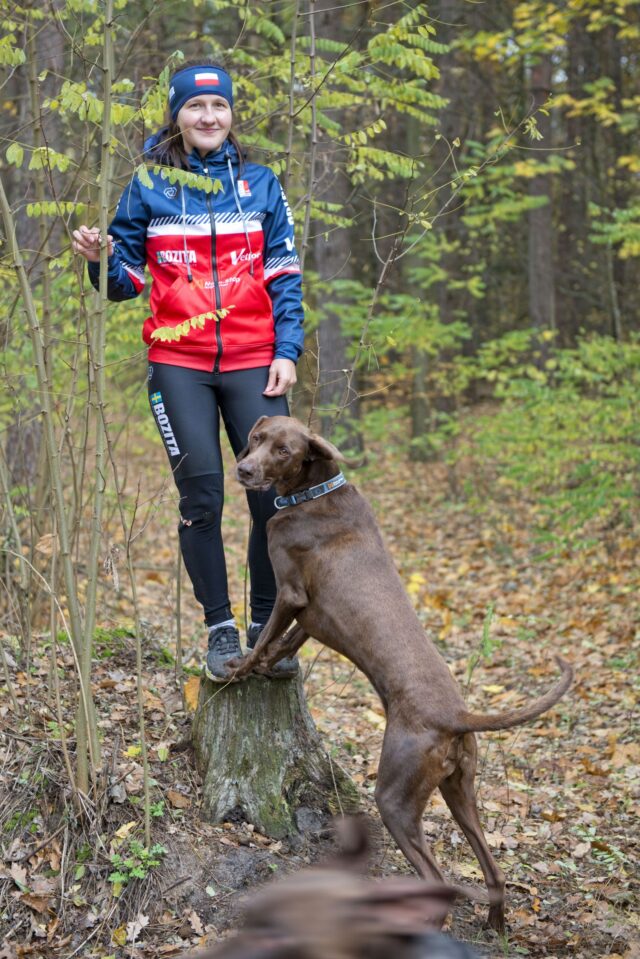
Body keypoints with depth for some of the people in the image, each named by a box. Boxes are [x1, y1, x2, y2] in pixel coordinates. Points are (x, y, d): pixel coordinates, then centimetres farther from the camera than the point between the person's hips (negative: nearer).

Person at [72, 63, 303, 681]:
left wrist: (287, 351, -2)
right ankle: (220, 629, 9)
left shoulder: (260, 185, 9)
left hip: (252, 362, 1)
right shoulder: (149, 188, 6)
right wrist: (100, 258, -13)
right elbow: (126, 282, 8)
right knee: (201, 493, -4)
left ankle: (266, 627, 9)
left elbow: (285, 278, 8)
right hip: (179, 363, -1)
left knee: (273, 488, -6)